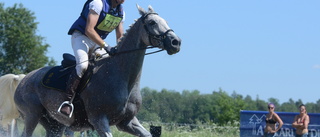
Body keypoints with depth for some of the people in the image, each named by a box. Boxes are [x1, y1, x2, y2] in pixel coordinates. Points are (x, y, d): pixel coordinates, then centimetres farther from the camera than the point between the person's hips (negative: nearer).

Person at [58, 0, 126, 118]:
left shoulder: (121, 12, 4)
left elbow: (120, 37, 11)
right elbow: (89, 30, -28)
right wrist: (105, 46, -34)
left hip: (98, 42, 9)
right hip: (81, 36, -8)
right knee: (83, 65, -32)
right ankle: (68, 100, -29)